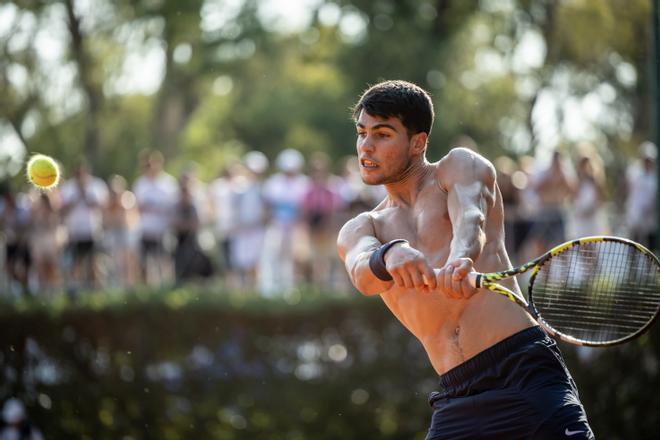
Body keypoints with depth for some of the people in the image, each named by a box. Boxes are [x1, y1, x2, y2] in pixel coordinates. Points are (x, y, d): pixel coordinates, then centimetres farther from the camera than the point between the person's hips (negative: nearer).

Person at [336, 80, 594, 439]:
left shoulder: (460, 165, 8)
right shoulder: (357, 230, 16)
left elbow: (471, 218, -15)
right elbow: (362, 273, -8)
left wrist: (460, 260, -39)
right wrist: (390, 255, -34)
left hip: (526, 370, -4)